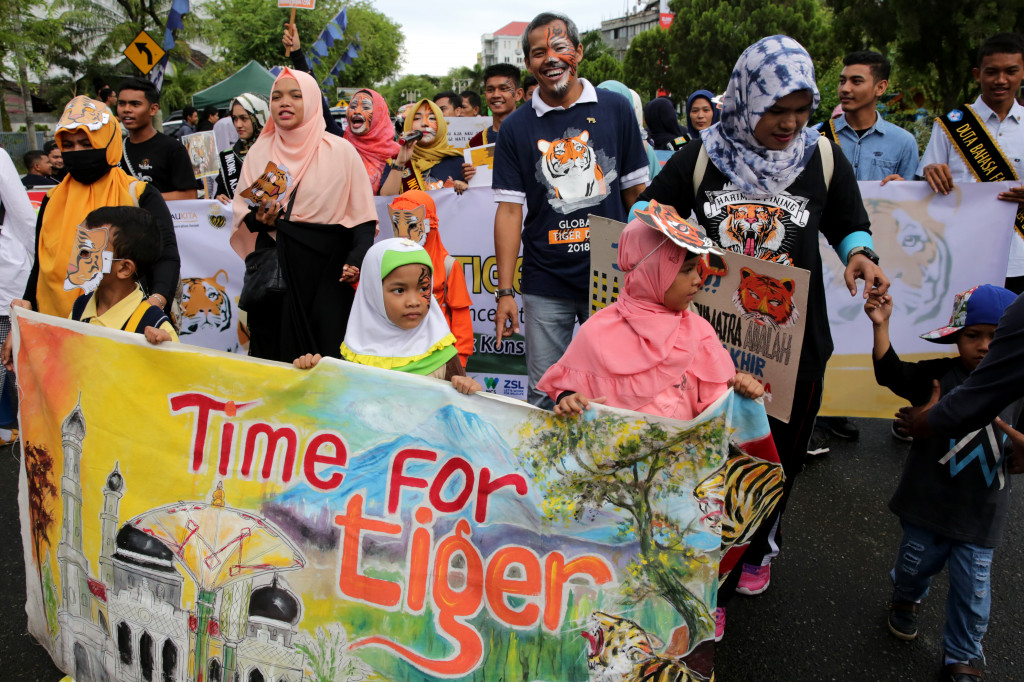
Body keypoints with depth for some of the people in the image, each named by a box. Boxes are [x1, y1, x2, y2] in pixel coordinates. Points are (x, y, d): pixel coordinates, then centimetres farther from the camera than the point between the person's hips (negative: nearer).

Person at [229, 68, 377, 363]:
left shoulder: (340, 151, 0)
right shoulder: (259, 151, 10)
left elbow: (362, 215, -3)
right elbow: (240, 209, 16)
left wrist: (357, 260, -17)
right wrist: (257, 220, -7)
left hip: (326, 268, -3)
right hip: (273, 269, 3)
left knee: (325, 350, -4)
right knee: (272, 349, 4)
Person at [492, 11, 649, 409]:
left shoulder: (615, 110, 4)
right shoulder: (516, 128, 2)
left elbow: (637, 192, 6)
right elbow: (509, 212, -1)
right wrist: (505, 292, -5)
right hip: (546, 286, 0)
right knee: (543, 398, 6)